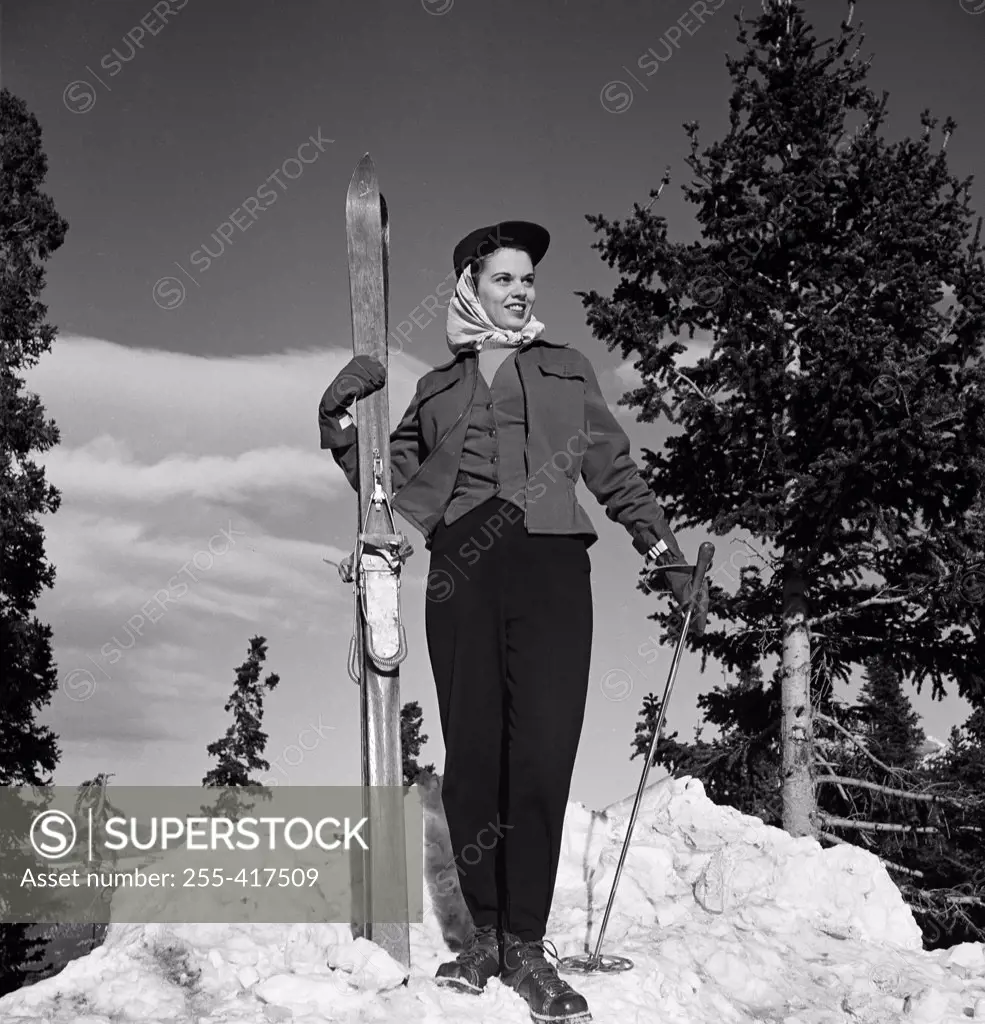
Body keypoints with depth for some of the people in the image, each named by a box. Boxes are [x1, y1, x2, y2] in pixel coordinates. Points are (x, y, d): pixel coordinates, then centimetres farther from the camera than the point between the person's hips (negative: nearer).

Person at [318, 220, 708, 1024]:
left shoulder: (567, 371, 20)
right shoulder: (437, 387, 22)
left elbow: (618, 474, 18)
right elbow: (390, 485, 18)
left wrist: (671, 559, 10)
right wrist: (338, 422, 4)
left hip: (549, 564, -1)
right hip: (461, 569, 1)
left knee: (542, 755, -10)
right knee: (472, 756, -1)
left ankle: (526, 943, -4)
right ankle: (486, 933, 8)